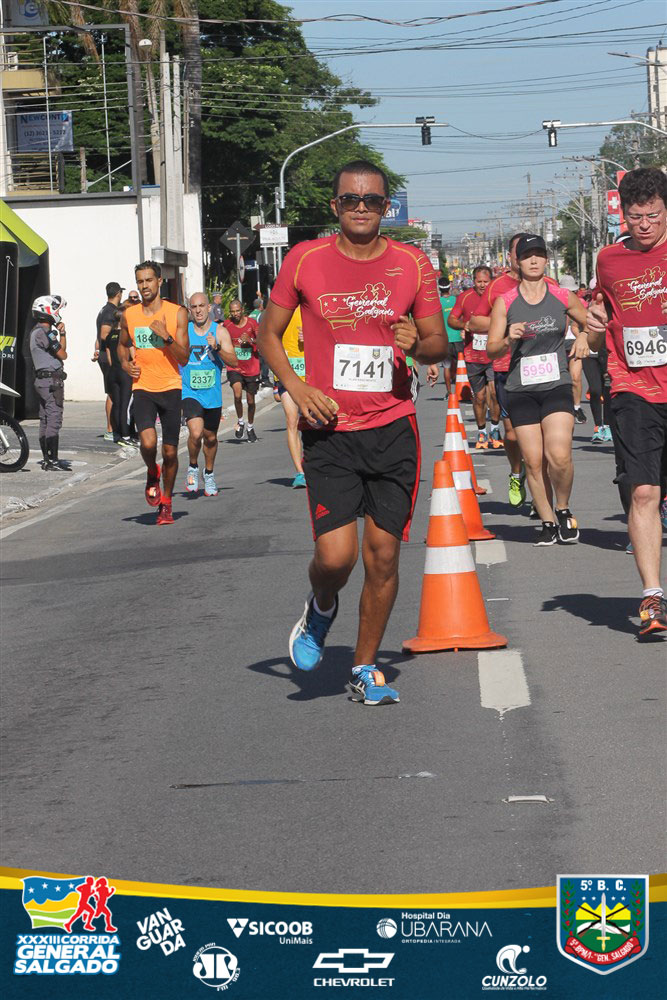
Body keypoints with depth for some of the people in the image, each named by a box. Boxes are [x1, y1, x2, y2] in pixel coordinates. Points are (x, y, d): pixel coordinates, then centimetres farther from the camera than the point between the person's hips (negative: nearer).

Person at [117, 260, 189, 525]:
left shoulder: (177, 313, -3)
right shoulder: (129, 315, 5)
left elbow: (184, 358, -6)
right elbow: (123, 344, 25)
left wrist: (166, 336, -21)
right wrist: (125, 363, 5)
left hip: (170, 388, -1)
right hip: (142, 387, 1)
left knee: (170, 452, 4)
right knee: (148, 442, -22)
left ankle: (166, 503, 23)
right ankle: (152, 474, 11)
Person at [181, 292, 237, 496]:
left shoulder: (220, 332, -2)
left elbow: (233, 361, -9)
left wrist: (217, 348, -25)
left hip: (212, 394, 2)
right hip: (190, 392, -2)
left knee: (210, 437, 15)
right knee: (196, 432, -22)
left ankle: (209, 474, 38)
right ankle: (193, 468, 3)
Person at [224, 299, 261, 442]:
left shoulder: (252, 323, -4)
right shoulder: (227, 325, -1)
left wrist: (251, 340, -24)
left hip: (251, 368, 0)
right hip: (234, 367, 0)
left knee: (250, 400, 10)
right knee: (237, 394, -23)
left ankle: (250, 427, 33)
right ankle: (240, 422, 0)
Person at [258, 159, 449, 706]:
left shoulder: (413, 264, 3)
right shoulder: (305, 260, 0)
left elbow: (440, 344, 10)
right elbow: (269, 333, 10)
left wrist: (418, 345, -14)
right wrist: (296, 385, -7)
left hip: (394, 428, 2)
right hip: (330, 429, -2)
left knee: (384, 553, 2)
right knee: (336, 554, -12)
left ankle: (366, 667, 19)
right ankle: (321, 609, 24)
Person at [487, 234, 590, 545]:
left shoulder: (563, 297, 5)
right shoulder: (505, 302, 2)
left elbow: (589, 322, 23)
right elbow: (491, 349, 2)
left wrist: (584, 337, 2)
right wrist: (509, 340, -18)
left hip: (557, 385, -1)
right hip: (520, 389, 1)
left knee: (559, 456, -16)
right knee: (533, 461, 0)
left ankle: (563, 509, 9)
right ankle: (548, 522, 14)